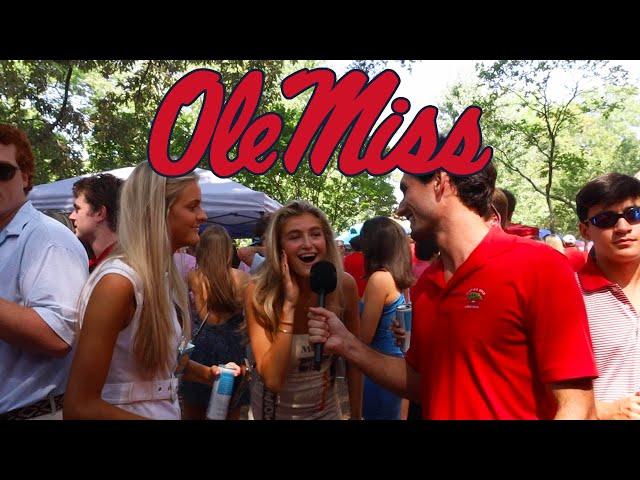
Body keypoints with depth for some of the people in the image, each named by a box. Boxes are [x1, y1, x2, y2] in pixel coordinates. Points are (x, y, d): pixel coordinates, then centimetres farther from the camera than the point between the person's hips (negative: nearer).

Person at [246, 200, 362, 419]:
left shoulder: (344, 285, -18)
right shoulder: (259, 293, -23)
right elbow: (272, 380, -29)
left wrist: (357, 415, -1)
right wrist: (288, 305, -33)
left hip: (327, 407, 2)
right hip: (276, 408, -2)